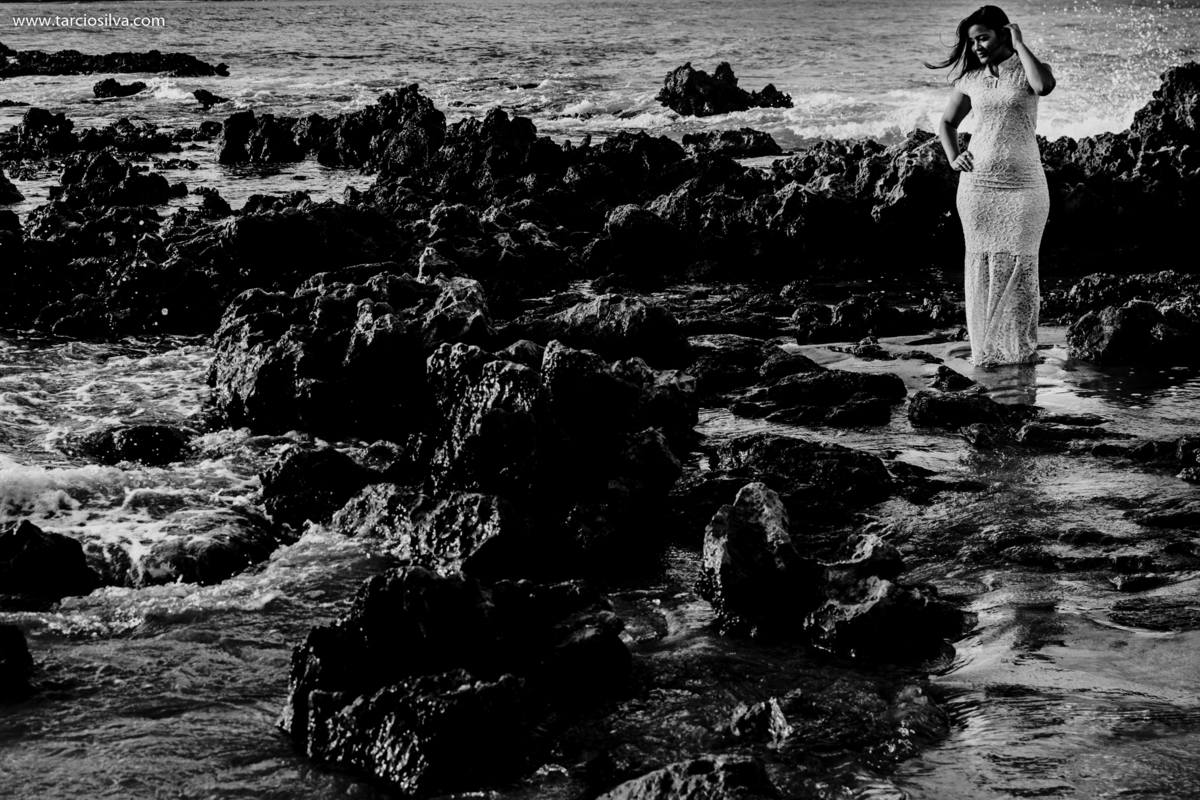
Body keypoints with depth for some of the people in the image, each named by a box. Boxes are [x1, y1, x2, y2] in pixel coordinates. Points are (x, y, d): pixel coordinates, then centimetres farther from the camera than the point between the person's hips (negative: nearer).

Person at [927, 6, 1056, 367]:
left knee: (1020, 266, -1)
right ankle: (986, 350, 6)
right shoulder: (970, 79, 9)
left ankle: (1022, 348, 4)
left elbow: (1044, 86, -26)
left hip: (1023, 183, -3)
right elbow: (947, 123, 23)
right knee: (982, 265, 2)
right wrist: (953, 158, 5)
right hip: (977, 184, 3)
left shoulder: (1026, 70, -1)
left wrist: (1019, 43, -15)